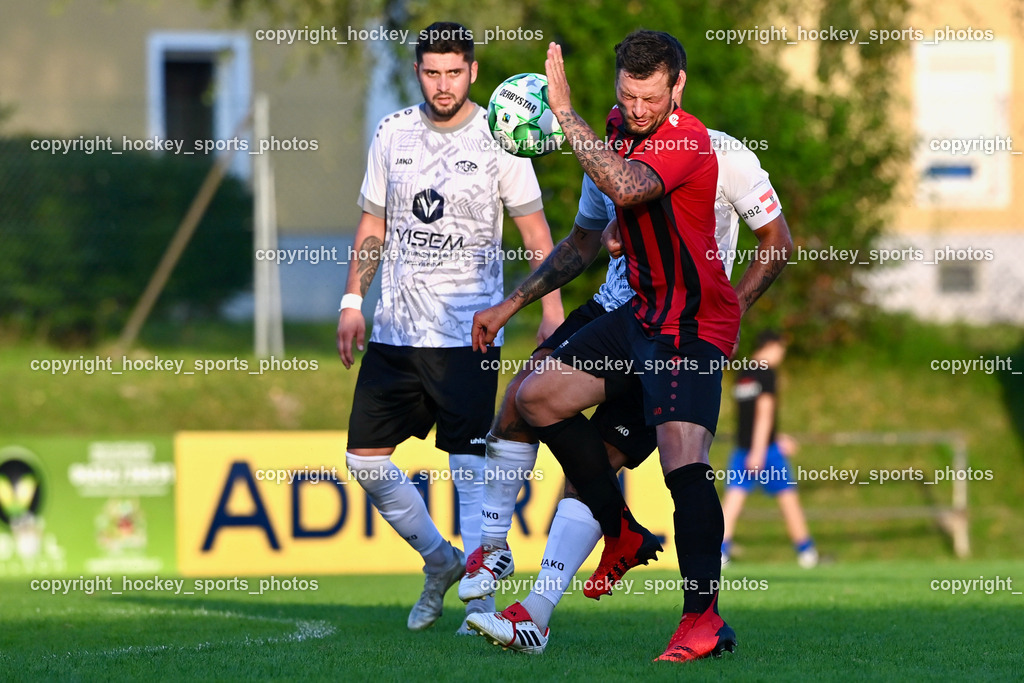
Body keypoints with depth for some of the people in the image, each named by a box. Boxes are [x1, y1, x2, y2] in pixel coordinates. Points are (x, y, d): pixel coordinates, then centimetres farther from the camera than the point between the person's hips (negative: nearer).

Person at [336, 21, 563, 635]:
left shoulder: (497, 140, -3)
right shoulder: (393, 134, 8)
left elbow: (535, 230, 0)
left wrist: (553, 310, -9)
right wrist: (353, 299, 10)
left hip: (467, 331, -5)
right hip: (395, 328, 5)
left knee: (471, 466, -13)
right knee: (365, 457, 3)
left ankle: (481, 600, -12)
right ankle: (440, 559, 23)